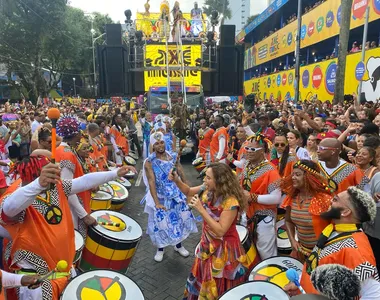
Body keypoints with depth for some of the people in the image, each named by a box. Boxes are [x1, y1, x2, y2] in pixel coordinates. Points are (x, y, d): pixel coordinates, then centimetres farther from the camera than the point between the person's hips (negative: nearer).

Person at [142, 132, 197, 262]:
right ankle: (160, 249, 30)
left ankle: (178, 245, 36)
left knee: (181, 219, 13)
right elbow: (151, 182, -19)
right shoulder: (149, 162, -14)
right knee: (160, 223, 4)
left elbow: (182, 175, 4)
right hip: (161, 197, -3)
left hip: (176, 195, 3)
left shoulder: (173, 157, -3)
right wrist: (157, 202, -25)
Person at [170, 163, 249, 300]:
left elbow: (220, 231, -31)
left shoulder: (231, 202, -32)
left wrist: (201, 209, -34)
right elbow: (188, 192, 6)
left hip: (223, 248, -7)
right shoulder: (208, 190, -11)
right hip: (208, 243, 7)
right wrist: (177, 180, -13)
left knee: (219, 288, 14)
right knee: (202, 279, 28)